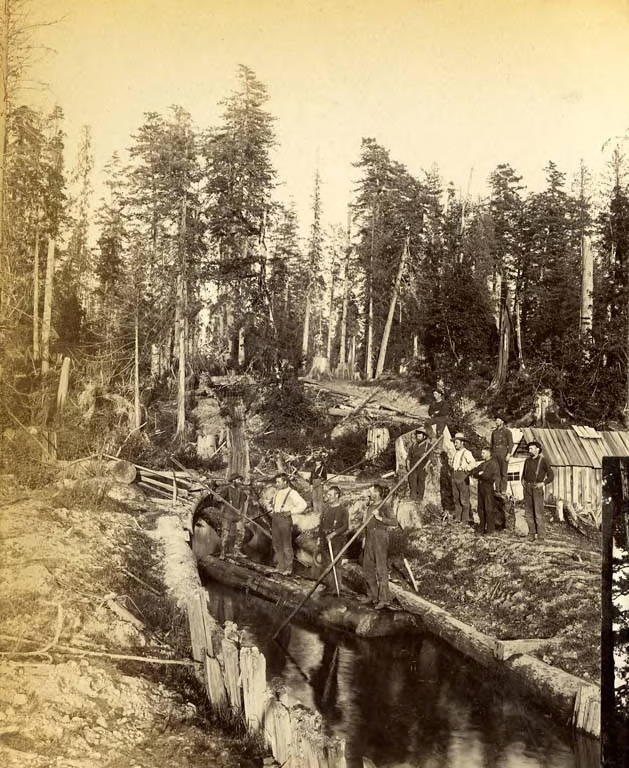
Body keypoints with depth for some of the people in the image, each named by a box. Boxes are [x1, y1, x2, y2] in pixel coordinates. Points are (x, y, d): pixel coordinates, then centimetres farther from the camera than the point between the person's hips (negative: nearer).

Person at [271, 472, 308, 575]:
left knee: (286, 545, -1)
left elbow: (303, 505, -16)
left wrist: (291, 511, -18)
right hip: (275, 518, 8)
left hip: (285, 519, -8)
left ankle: (288, 568, 6)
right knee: (276, 544, 12)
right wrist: (272, 509, 11)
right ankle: (280, 566, 22)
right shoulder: (277, 492, 15)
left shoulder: (291, 493, -9)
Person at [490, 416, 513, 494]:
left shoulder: (507, 431, -2)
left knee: (503, 473, -4)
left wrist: (508, 454, -15)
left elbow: (511, 443, -6)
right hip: (495, 454, 5)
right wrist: (491, 454, 11)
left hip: (503, 453, -5)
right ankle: (497, 489, 7)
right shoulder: (494, 432, 14)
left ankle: (503, 490, -2)